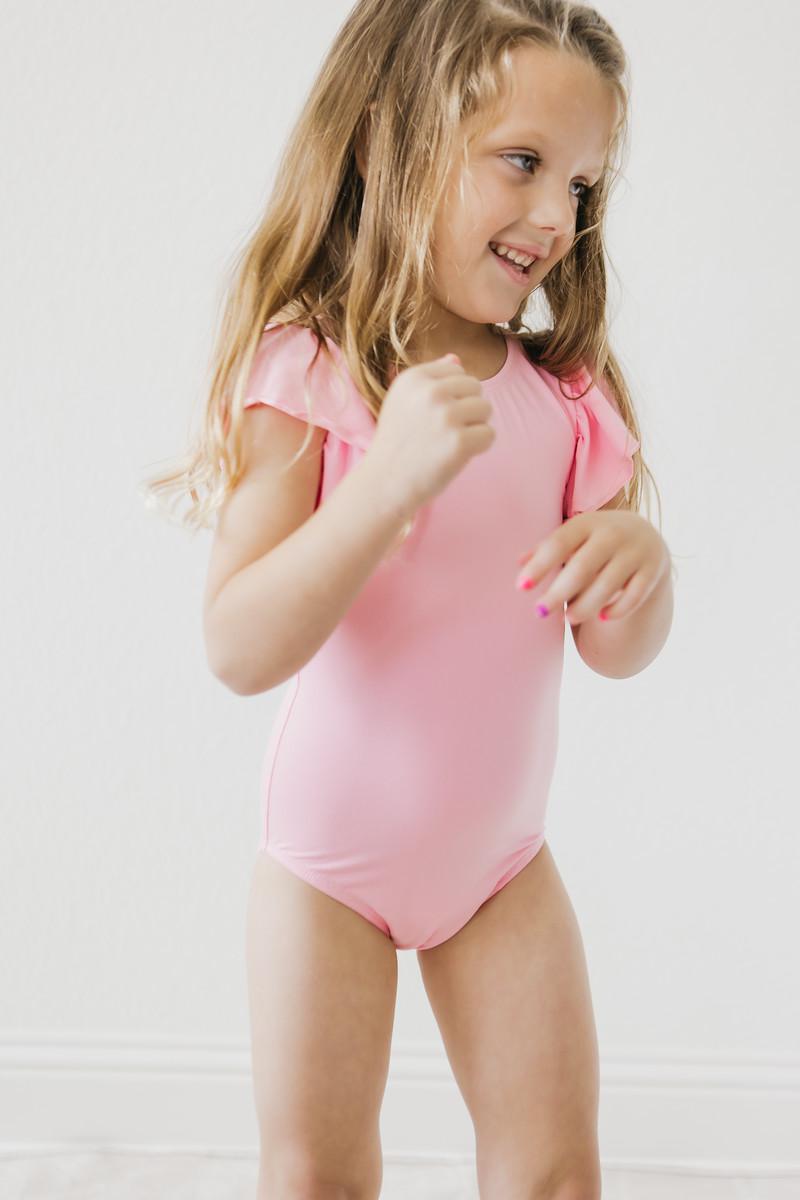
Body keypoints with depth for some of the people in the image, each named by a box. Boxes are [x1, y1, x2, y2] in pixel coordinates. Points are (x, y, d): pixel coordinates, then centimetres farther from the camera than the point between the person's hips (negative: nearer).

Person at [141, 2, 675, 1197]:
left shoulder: (563, 397, -5)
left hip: (502, 851, 4)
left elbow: (618, 652, -1)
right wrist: (392, 479, -38)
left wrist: (641, 562, -24)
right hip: (329, 851, -3)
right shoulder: (307, 376, -18)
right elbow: (241, 649, -27)